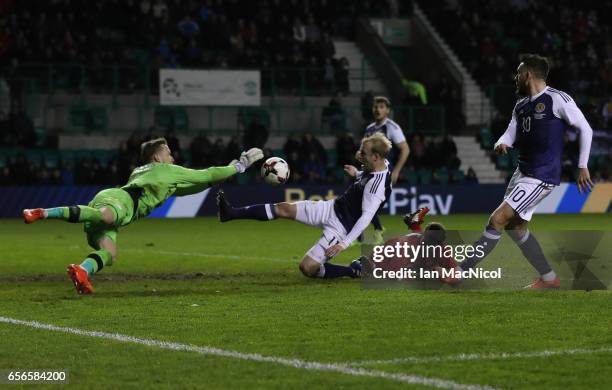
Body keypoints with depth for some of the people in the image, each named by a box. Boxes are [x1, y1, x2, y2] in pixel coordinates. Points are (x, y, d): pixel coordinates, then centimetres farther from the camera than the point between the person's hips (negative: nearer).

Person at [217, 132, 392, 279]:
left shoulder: (377, 184, -28)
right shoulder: (382, 164, 0)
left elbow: (366, 217, -32)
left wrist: (345, 243, -35)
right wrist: (358, 174, 34)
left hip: (340, 226, -9)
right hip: (332, 208, 9)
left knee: (307, 268, -13)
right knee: (284, 208, 3)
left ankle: (354, 271, 4)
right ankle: (232, 213, 9)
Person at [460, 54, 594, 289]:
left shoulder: (557, 100, -12)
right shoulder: (521, 106, 12)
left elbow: (585, 129, -8)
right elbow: (510, 135, 11)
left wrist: (582, 167, -8)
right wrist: (501, 144, -13)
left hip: (542, 177, -10)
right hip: (523, 172, 10)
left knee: (497, 220, -14)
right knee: (514, 226, 13)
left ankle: (458, 271, -11)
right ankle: (549, 279, 22)